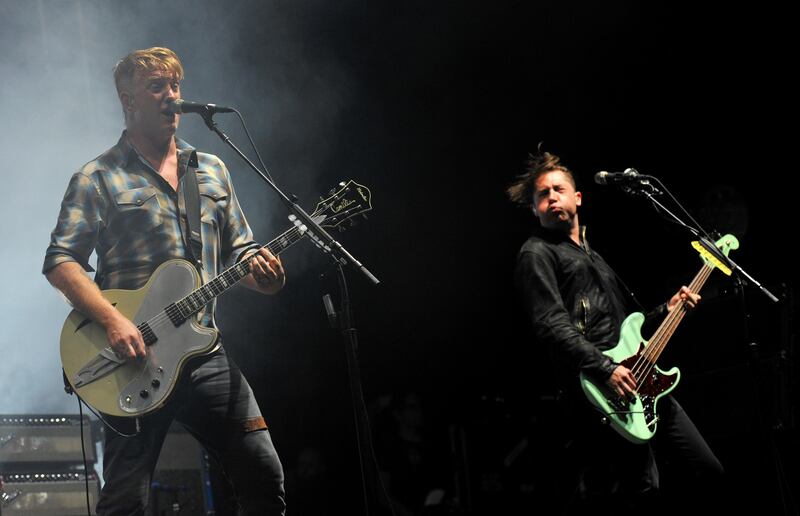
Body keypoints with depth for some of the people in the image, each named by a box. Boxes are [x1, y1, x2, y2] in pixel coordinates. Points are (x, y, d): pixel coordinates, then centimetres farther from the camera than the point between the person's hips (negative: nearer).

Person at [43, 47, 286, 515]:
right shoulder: (99, 178, 0)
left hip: (204, 352, 4)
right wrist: (113, 321, -20)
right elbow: (60, 260, -6)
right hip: (134, 356, -4)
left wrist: (262, 273, -5)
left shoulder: (212, 170, 16)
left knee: (265, 477, 0)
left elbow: (240, 249, 20)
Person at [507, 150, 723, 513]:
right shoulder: (537, 254, 0)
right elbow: (551, 326, -14)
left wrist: (666, 310, 16)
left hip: (643, 383, 10)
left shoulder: (592, 256, 29)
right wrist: (605, 370, -23)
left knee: (708, 472, 10)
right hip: (599, 396, -10)